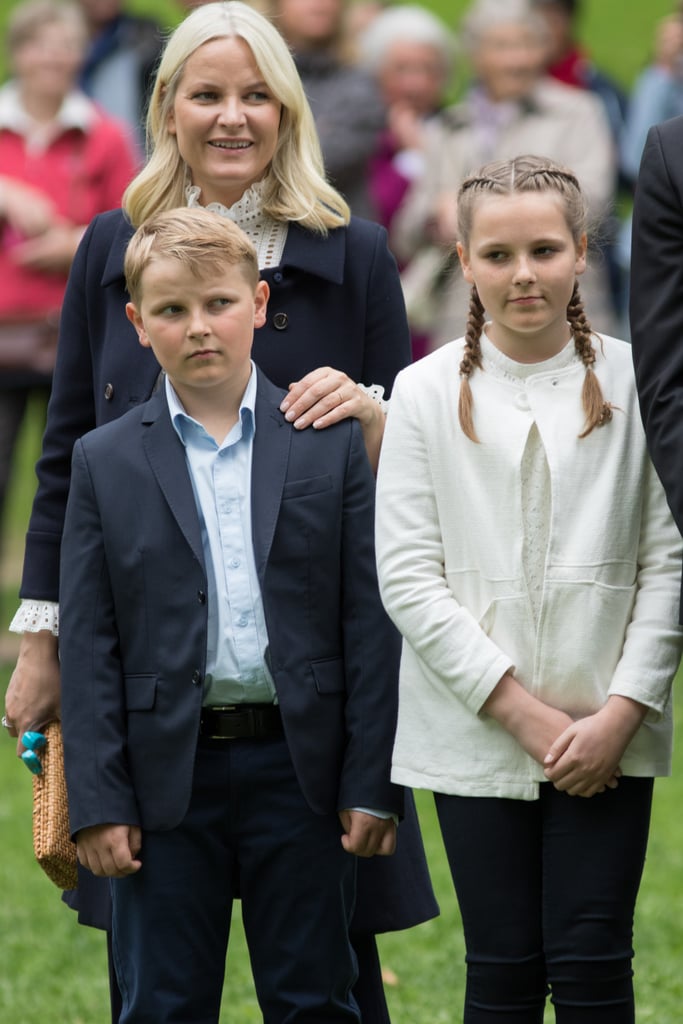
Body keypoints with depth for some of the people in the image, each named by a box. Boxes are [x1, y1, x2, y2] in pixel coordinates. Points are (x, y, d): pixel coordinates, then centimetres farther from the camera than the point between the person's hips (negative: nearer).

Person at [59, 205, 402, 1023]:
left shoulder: (333, 442, 3)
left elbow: (369, 620, 1)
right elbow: (88, 646, 1)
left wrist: (372, 783, -4)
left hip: (299, 768, 0)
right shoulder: (106, 463, 4)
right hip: (167, 776, 0)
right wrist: (97, 802, -5)